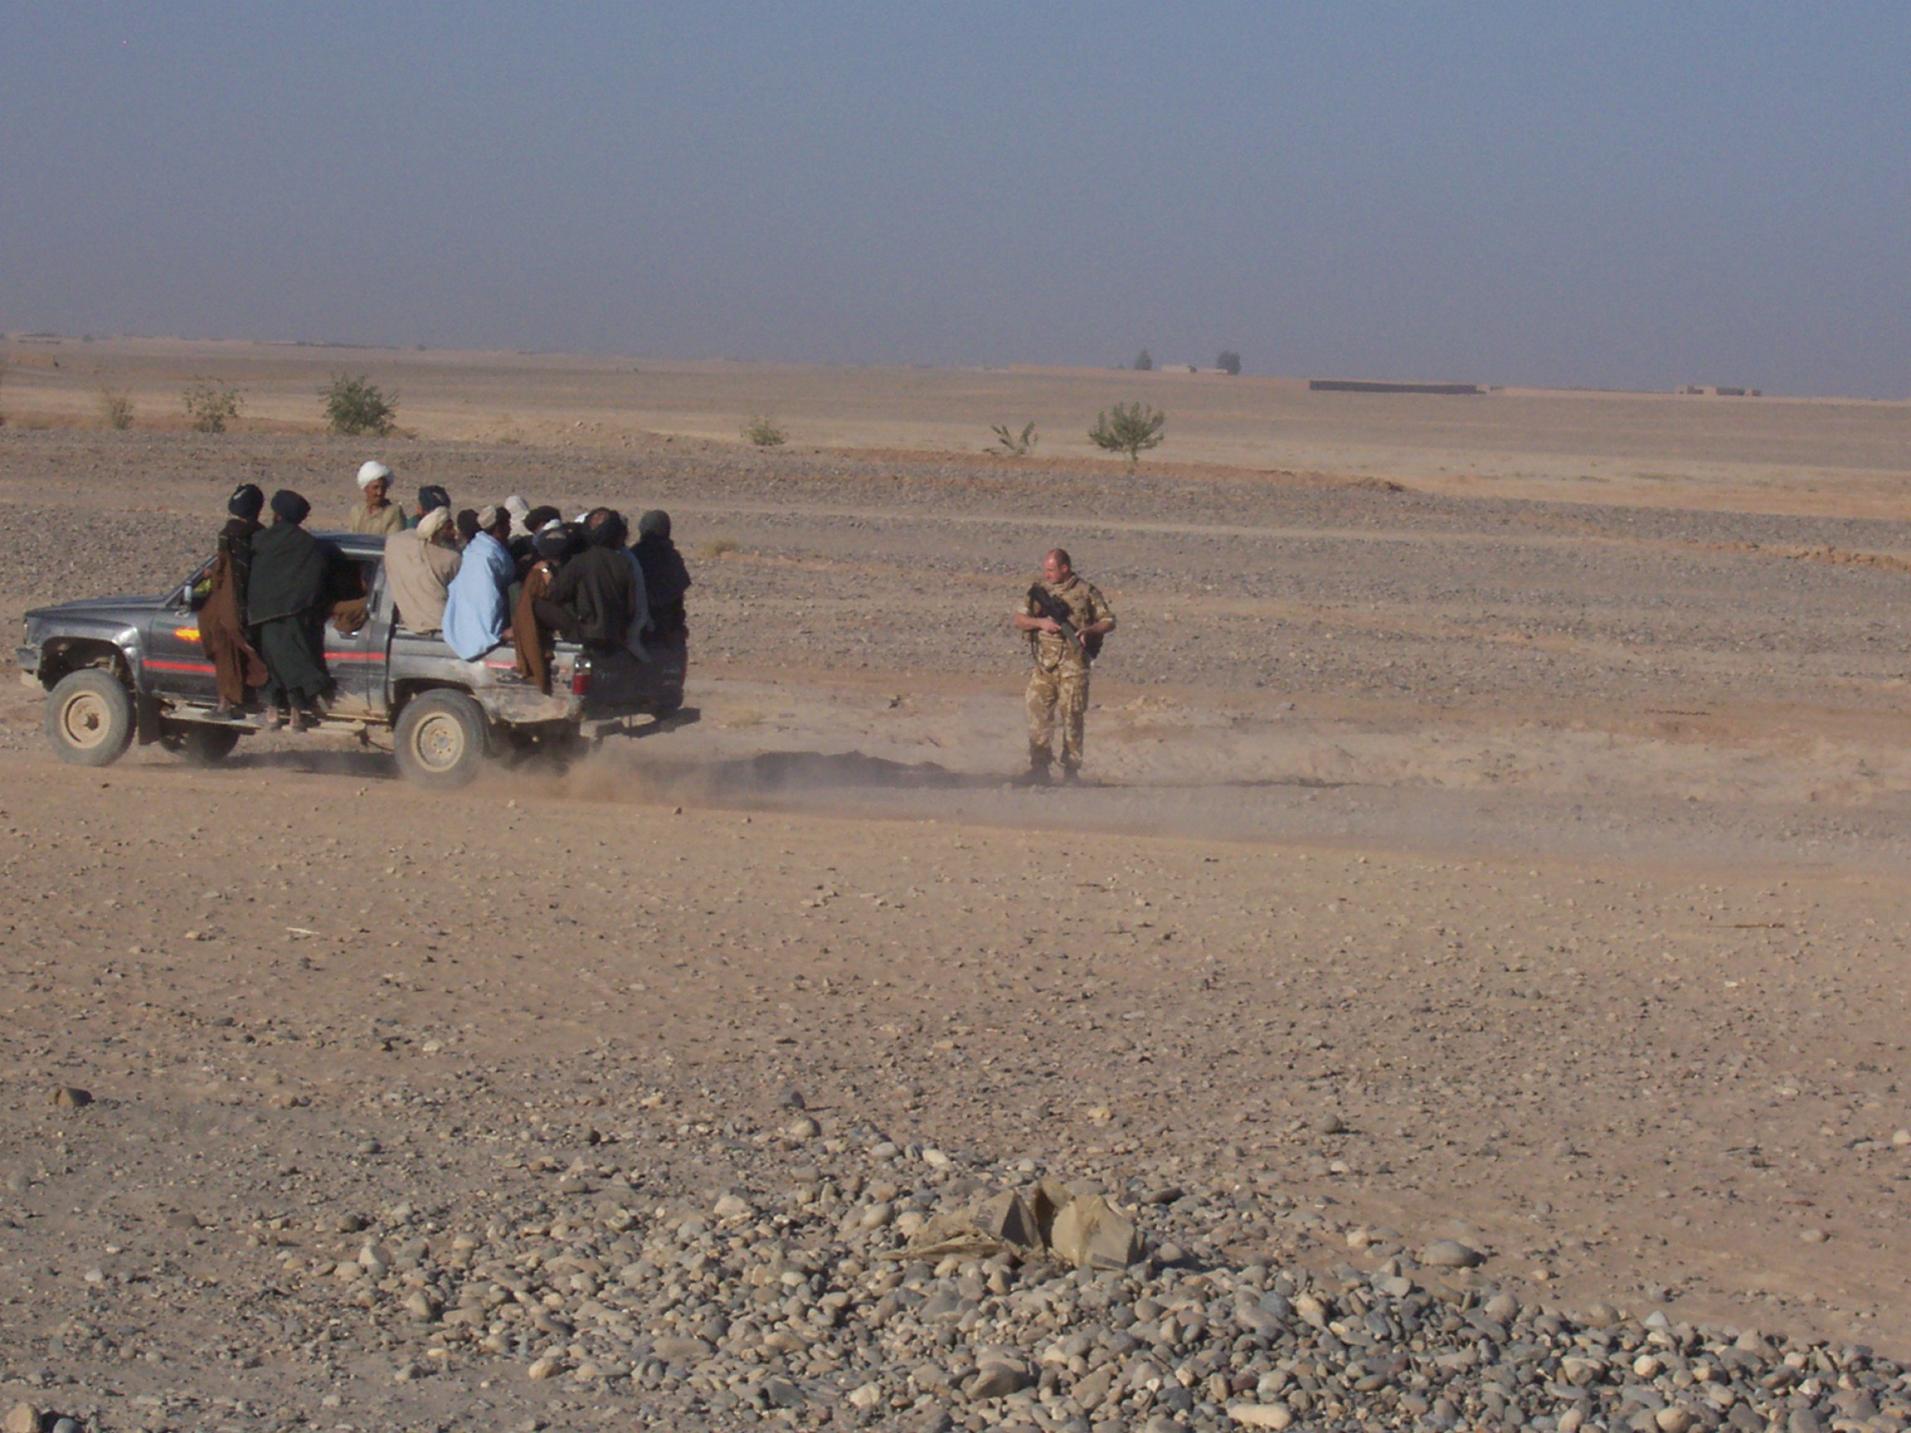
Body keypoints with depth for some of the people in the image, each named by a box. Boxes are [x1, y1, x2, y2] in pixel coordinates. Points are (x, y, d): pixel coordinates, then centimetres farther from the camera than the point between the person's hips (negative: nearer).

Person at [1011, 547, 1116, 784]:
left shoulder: (1086, 591, 2)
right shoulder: (1039, 591, 11)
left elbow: (1109, 621, 6)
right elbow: (1019, 621, 10)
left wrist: (1089, 630, -13)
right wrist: (1040, 622, -9)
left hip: (1073, 664, -3)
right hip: (1044, 664, 3)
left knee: (1072, 716, -1)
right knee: (1038, 712, -4)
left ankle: (1071, 770, 7)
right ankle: (1040, 768, -1)